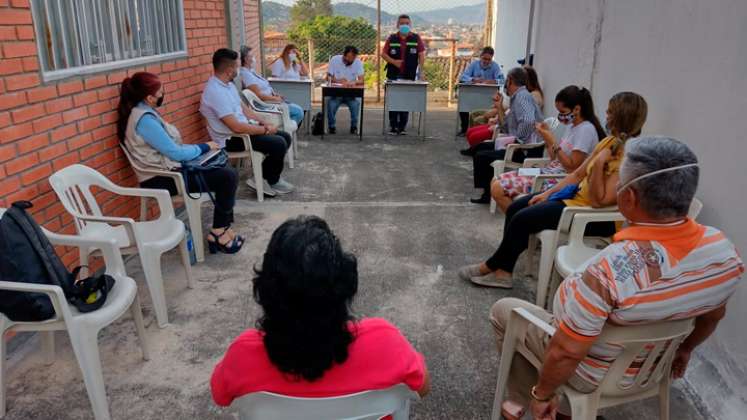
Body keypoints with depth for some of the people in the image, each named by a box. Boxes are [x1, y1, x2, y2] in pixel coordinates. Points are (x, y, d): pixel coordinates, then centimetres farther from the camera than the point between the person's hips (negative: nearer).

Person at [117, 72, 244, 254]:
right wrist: (204, 147, -5)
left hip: (165, 172, 10)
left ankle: (223, 228, 5)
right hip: (162, 179, -10)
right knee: (227, 177, -15)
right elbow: (175, 153, -20)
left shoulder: (144, 113, 11)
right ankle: (218, 233, -5)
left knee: (226, 173, 5)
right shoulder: (145, 119, -20)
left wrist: (201, 148, 2)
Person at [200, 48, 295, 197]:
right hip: (231, 139, -10)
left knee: (285, 137, 3)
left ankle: (264, 177, 10)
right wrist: (265, 130, -17)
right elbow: (236, 127, -28)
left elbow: (243, 108, 16)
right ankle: (271, 181, 2)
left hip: (242, 129, 10)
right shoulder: (215, 92, -25)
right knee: (279, 144, -21)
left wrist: (264, 123, 2)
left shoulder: (227, 84, 7)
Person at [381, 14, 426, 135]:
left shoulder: (416, 38, 4)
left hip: (409, 76, -1)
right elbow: (383, 54, 5)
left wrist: (421, 71, -9)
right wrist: (393, 61, -12)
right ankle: (393, 126, 11)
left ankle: (402, 127, 11)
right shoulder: (392, 38, 6)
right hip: (393, 76, 1)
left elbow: (421, 55, 1)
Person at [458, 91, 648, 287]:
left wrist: (599, 163, -31)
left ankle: (492, 266, 6)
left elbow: (599, 201, -25)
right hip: (576, 195, 9)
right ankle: (502, 271, 1)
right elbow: (578, 174, 9)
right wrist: (547, 193, 2)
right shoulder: (609, 142, 4)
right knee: (515, 208, 0)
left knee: (522, 219, -15)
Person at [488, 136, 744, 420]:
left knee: (503, 310, 15)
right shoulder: (722, 247, -19)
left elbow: (566, 353, -31)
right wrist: (685, 348, 20)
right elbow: (713, 315, 1)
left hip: (592, 373, -6)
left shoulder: (610, 268, -41)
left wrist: (542, 394, -11)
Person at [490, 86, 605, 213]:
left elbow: (572, 167, -18)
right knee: (496, 185, -1)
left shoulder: (586, 130, -13)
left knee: (498, 189, -18)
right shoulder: (572, 126, 15)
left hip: (562, 181, -9)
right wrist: (547, 137, 4)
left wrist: (553, 142, -17)